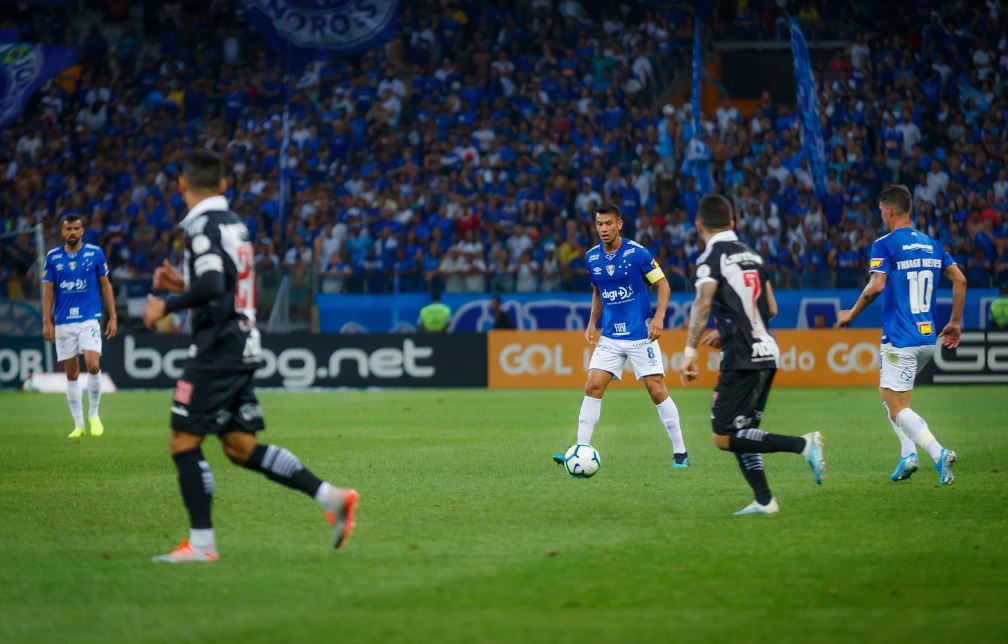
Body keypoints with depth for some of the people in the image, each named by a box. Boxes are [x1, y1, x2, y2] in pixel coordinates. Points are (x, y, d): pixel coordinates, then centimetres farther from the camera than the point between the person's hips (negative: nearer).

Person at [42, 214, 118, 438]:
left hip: (90, 319, -2)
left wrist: (113, 317, 2)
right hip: (63, 322, 2)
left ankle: (94, 415, 3)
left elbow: (105, 286, 6)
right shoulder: (53, 257, 4)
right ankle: (79, 425, 10)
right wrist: (47, 322, 0)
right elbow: (48, 291, 7)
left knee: (93, 365, -18)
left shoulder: (95, 253, 1)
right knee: (71, 374, 3)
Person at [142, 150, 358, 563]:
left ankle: (201, 543, -5)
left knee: (184, 443, -4)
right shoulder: (234, 224, 16)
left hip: (217, 350, -9)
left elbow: (212, 286, -25)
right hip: (242, 346, 9)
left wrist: (167, 305, -14)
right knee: (241, 447, 12)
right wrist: (184, 285, 23)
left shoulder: (203, 226, -12)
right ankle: (330, 498, 6)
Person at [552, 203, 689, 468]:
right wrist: (592, 324, 9)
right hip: (610, 337, 4)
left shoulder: (637, 253, -11)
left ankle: (680, 452, 5)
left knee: (657, 390, -5)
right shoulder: (592, 258, 4)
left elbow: (663, 284, -6)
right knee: (592, 387, -7)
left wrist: (658, 317, -18)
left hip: (641, 335, -4)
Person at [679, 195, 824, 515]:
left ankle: (802, 444, -18)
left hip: (742, 358, -8)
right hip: (767, 353, 8)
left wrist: (690, 351, -22)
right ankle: (763, 500, 8)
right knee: (741, 433, 16)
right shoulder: (751, 254, 17)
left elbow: (703, 304, -21)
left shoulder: (712, 257, -6)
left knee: (724, 438, -7)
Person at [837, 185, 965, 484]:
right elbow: (959, 280, 11)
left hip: (900, 340, -7)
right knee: (889, 394, 24)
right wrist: (955, 322, 18)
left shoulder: (884, 245, -8)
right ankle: (908, 453, 8)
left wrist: (851, 314, -4)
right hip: (928, 337, 7)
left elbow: (876, 287, -19)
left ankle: (939, 453, -24)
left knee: (897, 408, -4)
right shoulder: (932, 245, 12)